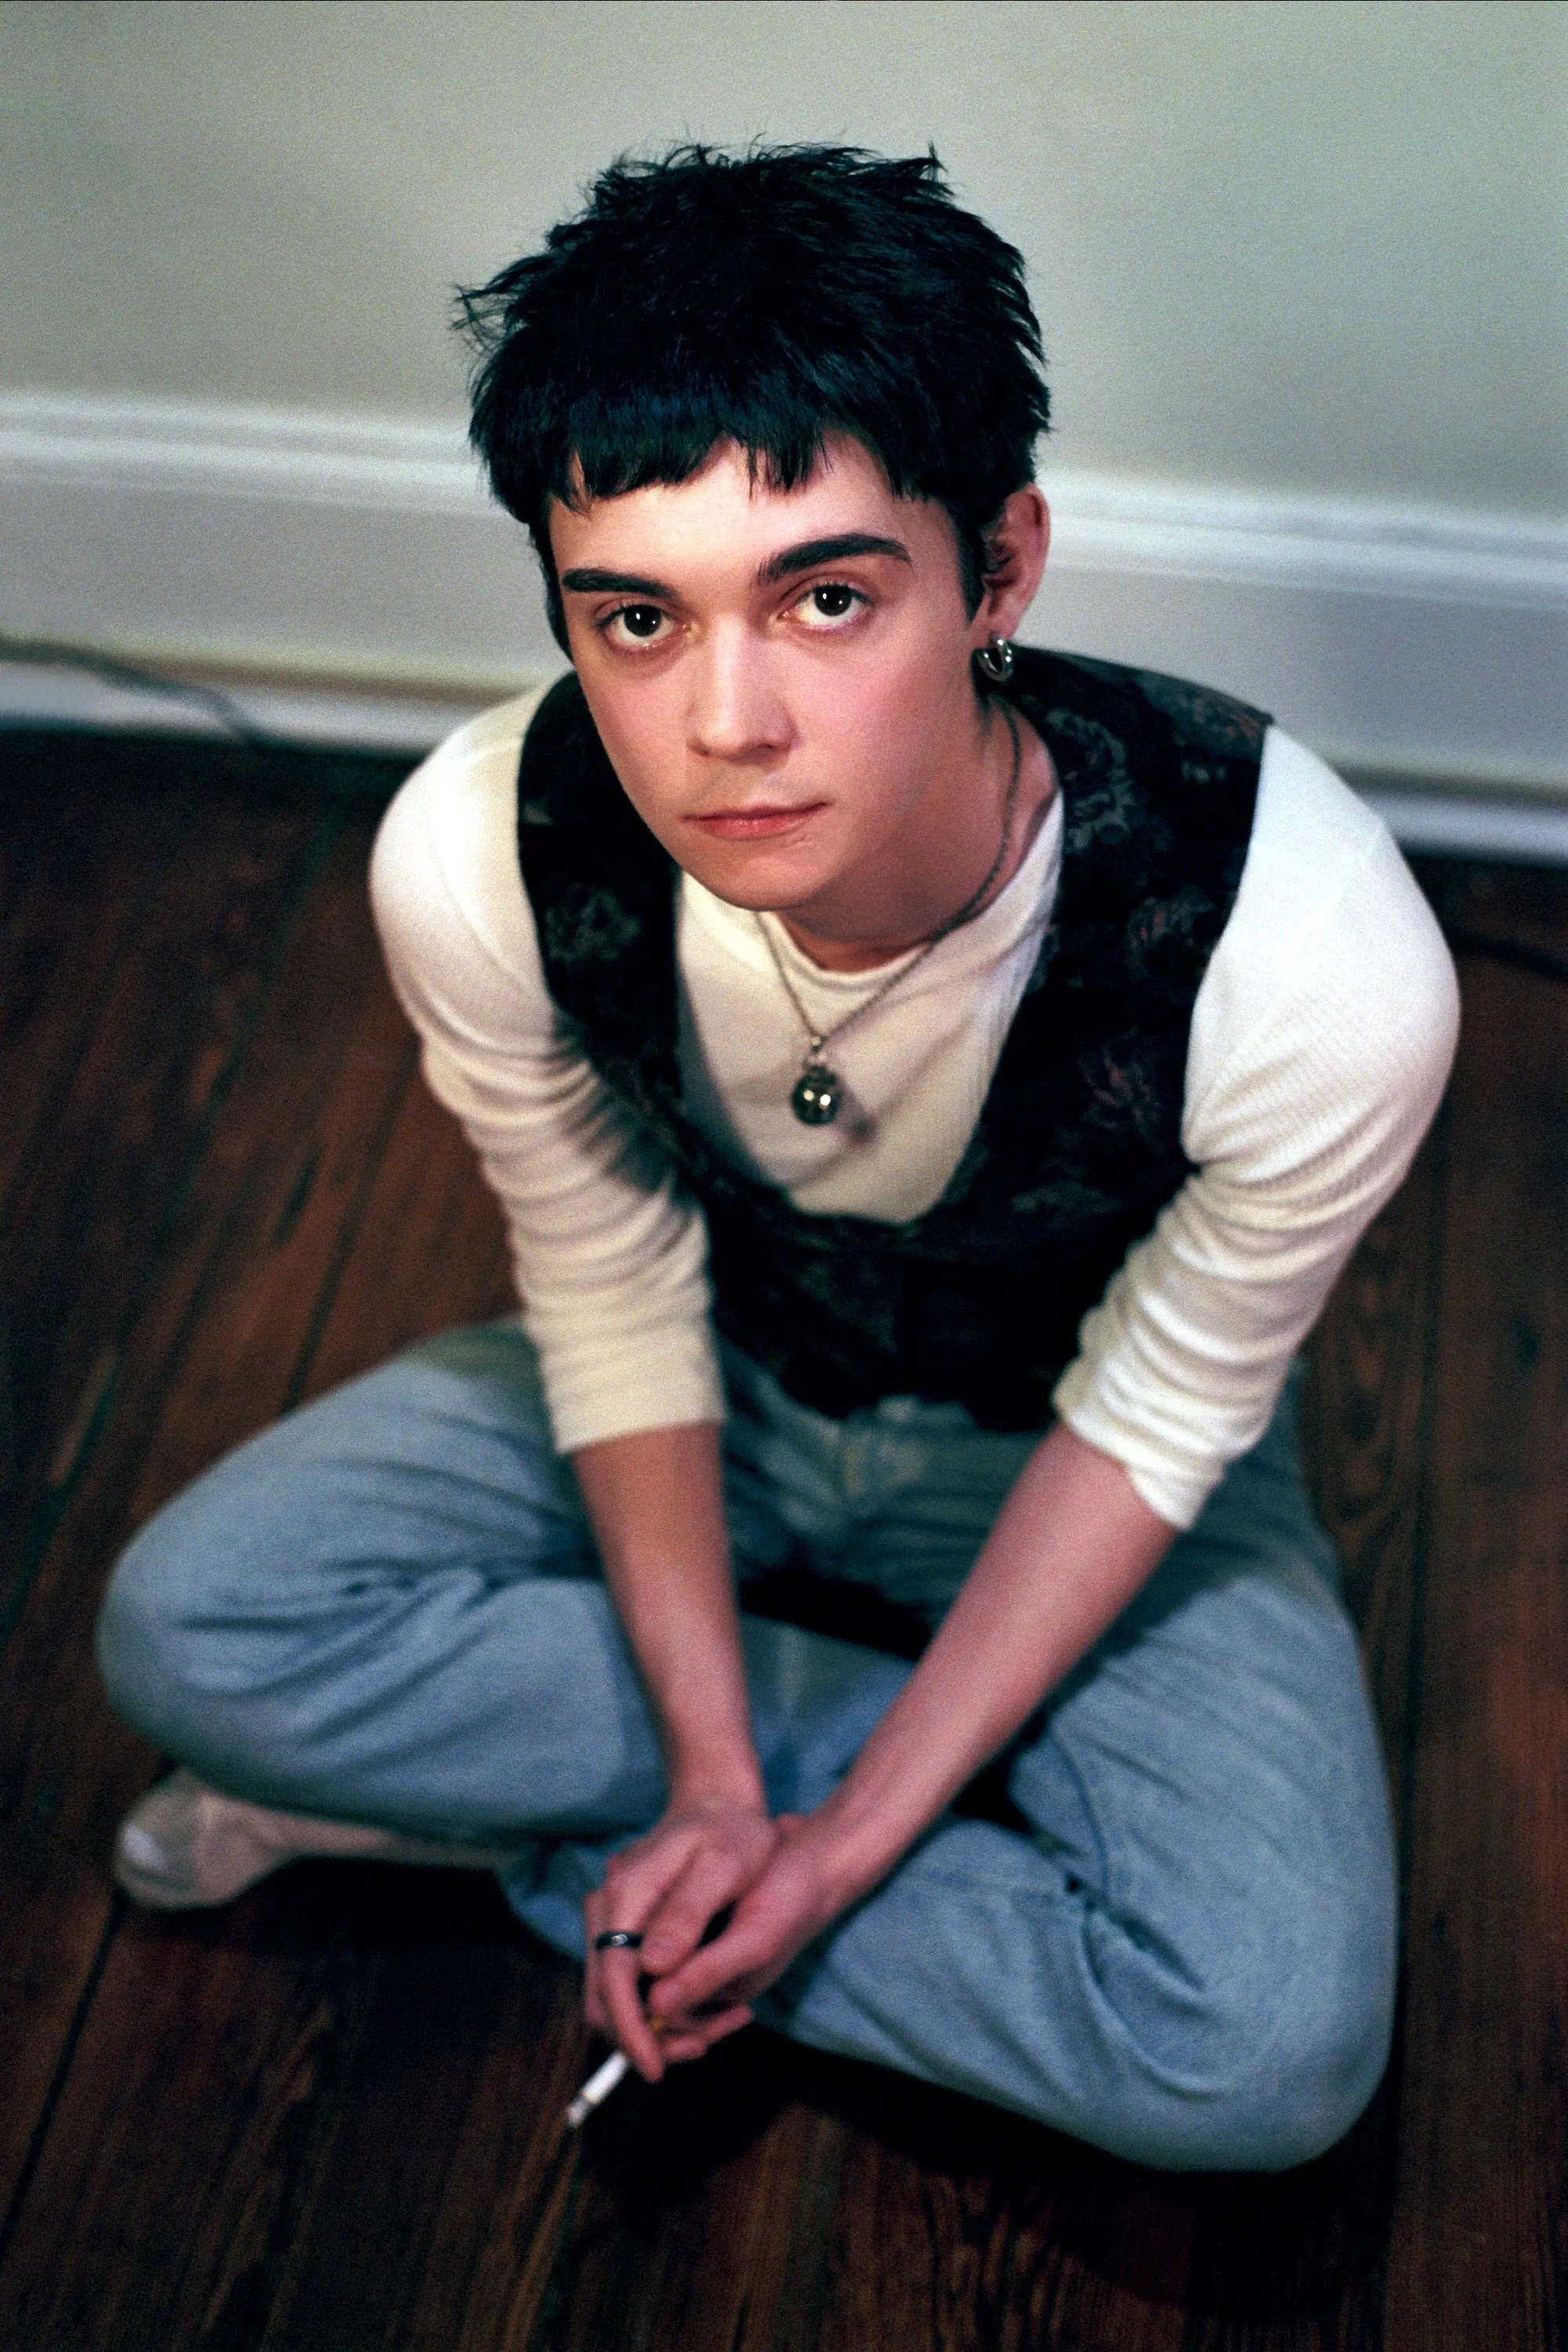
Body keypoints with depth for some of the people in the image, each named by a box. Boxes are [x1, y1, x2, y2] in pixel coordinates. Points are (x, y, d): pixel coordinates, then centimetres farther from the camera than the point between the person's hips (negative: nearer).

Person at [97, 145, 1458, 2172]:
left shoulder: (1318, 964, -36)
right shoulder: (475, 860, -28)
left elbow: (1151, 1421, -19)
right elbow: (613, 1301, -12)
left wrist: (853, 1829, -19)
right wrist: (715, 1764, -15)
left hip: (1061, 1439, -1)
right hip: (718, 1388, 2)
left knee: (1273, 2051, -24)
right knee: (189, 1628, -17)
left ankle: (467, 1801, -6)